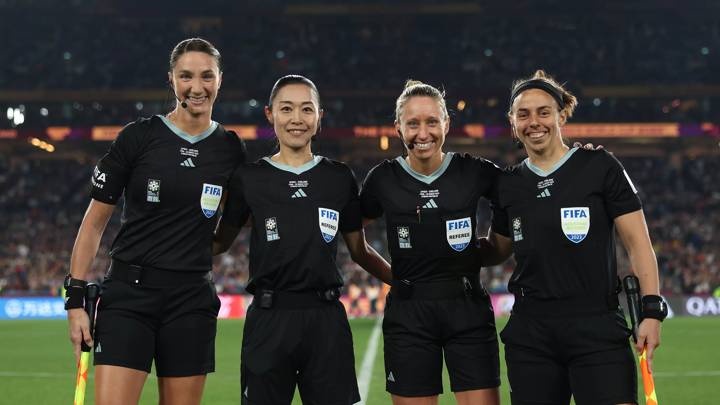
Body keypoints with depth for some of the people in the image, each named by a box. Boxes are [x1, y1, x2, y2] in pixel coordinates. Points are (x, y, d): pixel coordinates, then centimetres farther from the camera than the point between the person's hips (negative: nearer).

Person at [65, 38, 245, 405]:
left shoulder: (230, 149, 6)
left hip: (192, 300, 3)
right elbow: (94, 221, 1)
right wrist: (76, 297, -4)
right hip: (128, 293, -3)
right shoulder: (139, 136, -2)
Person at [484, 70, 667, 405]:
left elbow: (637, 242, -2)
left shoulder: (599, 166, -1)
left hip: (597, 328, -3)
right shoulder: (508, 185, 9)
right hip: (530, 335, 4)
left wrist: (652, 309, -10)